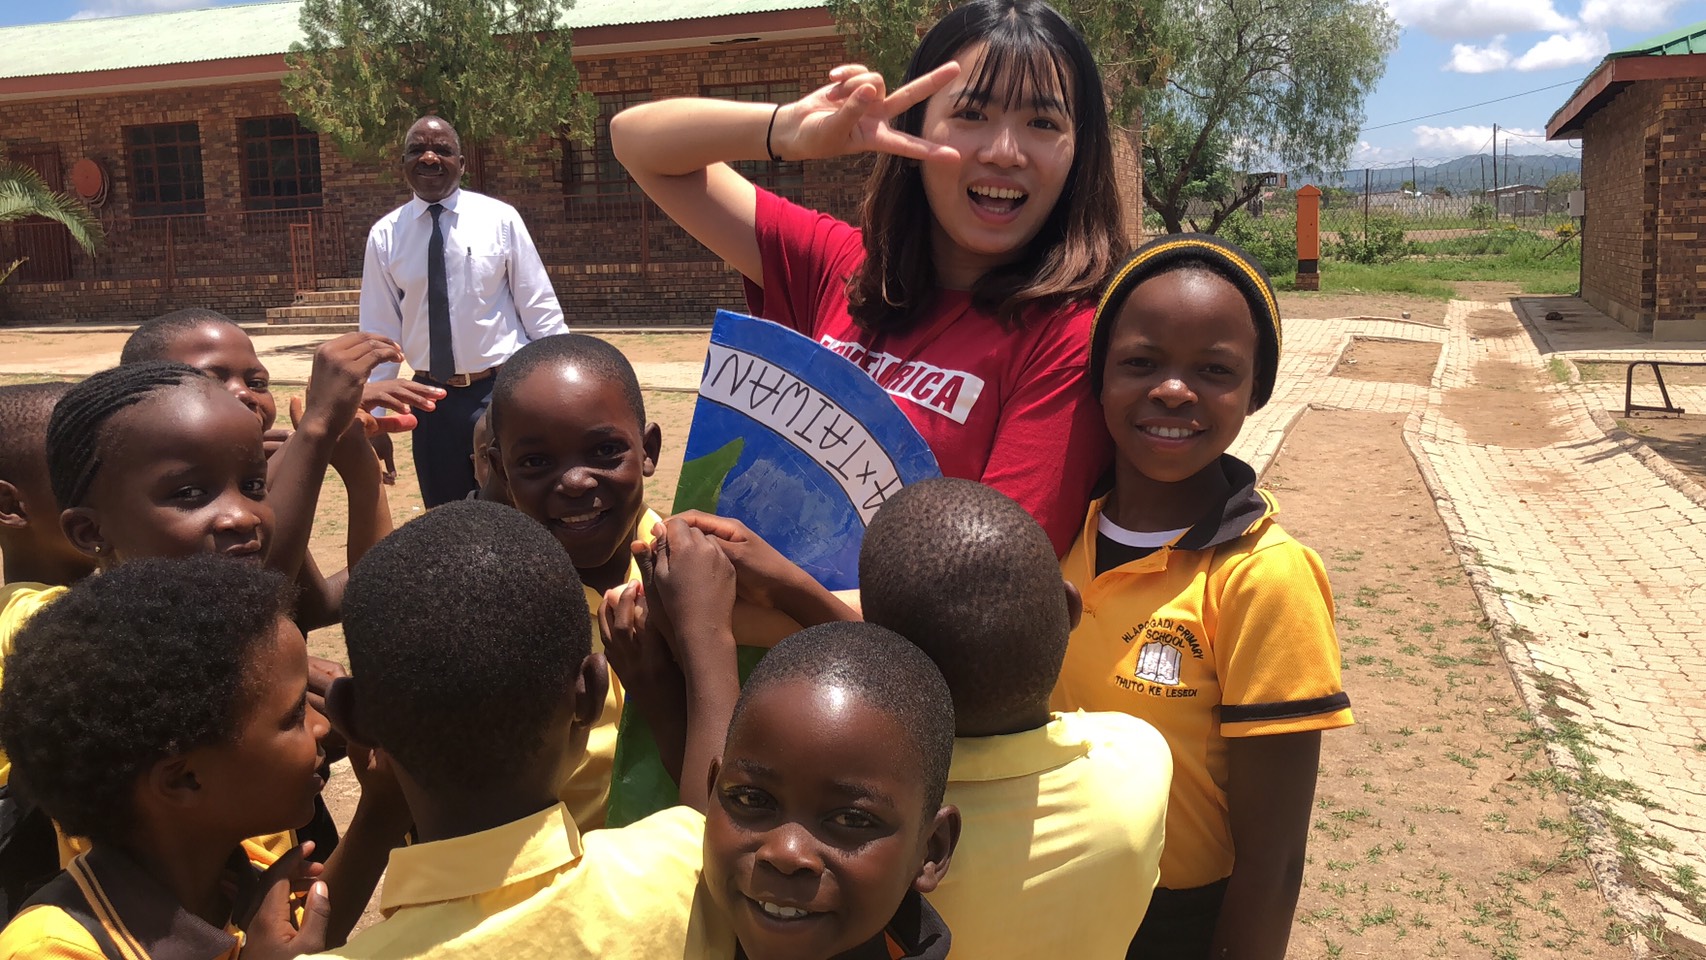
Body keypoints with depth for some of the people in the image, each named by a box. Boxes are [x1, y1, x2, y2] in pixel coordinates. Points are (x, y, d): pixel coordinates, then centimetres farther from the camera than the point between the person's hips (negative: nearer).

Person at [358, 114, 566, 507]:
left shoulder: (500, 219, -4)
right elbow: (380, 329, 5)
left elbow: (540, 310, -2)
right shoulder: (385, 235, 1)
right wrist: (373, 412, -1)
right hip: (432, 398, 2)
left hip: (505, 390, -2)